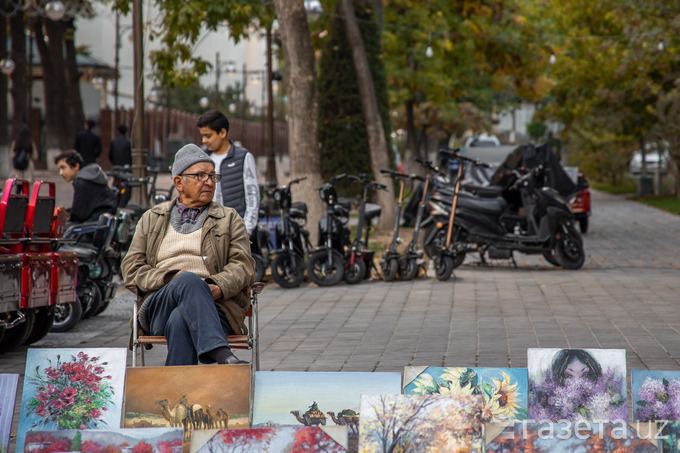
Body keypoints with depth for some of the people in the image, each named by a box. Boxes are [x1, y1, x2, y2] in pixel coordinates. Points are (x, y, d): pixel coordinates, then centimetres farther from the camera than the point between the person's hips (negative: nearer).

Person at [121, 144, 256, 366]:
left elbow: (243, 266, 8)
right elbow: (131, 268, 14)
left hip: (214, 306, 0)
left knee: (180, 319, -38)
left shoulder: (229, 219, 22)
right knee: (189, 280, -37)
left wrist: (217, 287, -15)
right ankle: (221, 355, -55)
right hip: (158, 309, 0)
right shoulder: (152, 219, 24)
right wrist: (170, 279, -7)